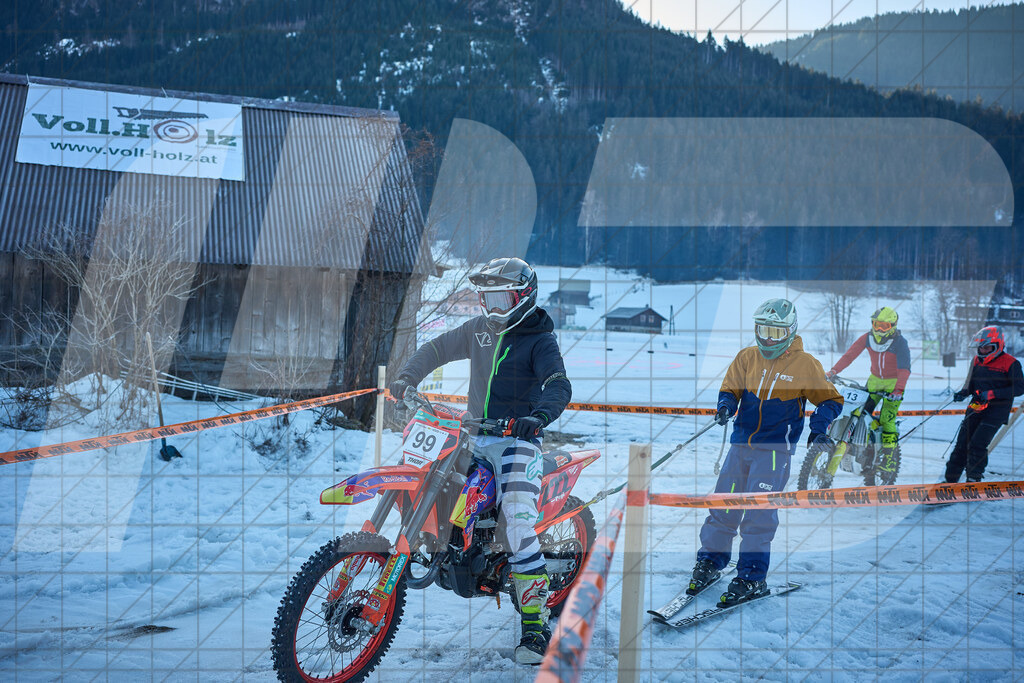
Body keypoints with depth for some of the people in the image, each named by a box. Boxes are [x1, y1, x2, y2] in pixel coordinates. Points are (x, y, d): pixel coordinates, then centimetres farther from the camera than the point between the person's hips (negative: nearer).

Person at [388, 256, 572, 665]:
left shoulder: (539, 340, -5)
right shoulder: (480, 329, 12)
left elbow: (559, 386, -20)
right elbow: (438, 348, 19)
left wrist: (539, 415, -41)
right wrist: (407, 378, 1)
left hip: (517, 440, -7)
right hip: (475, 439, 7)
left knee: (518, 528, -22)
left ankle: (535, 625, -19)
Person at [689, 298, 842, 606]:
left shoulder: (805, 364, -4)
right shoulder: (747, 358, 5)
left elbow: (830, 400, 4)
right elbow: (730, 388, 12)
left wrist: (819, 429, -10)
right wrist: (726, 405, -11)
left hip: (775, 448, -4)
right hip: (741, 443, 4)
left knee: (759, 513, -7)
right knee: (723, 505, 7)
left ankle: (752, 578, 3)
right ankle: (710, 563, 23)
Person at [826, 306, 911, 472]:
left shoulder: (899, 342, -20)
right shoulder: (867, 338, -6)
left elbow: (904, 368, -28)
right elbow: (849, 355, -10)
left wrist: (898, 390, -42)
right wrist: (834, 371, -23)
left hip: (894, 383, -5)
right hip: (875, 379, 5)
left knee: (886, 419, -13)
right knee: (860, 413, -5)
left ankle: (889, 458, -3)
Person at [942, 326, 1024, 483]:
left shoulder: (1010, 364, -9)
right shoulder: (978, 360, 10)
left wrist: (992, 394, -22)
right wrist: (964, 392, 1)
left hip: (996, 411, -6)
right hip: (976, 408, 6)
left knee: (977, 444, -14)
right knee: (962, 443, 2)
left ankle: (973, 480, -1)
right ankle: (950, 479, 9)